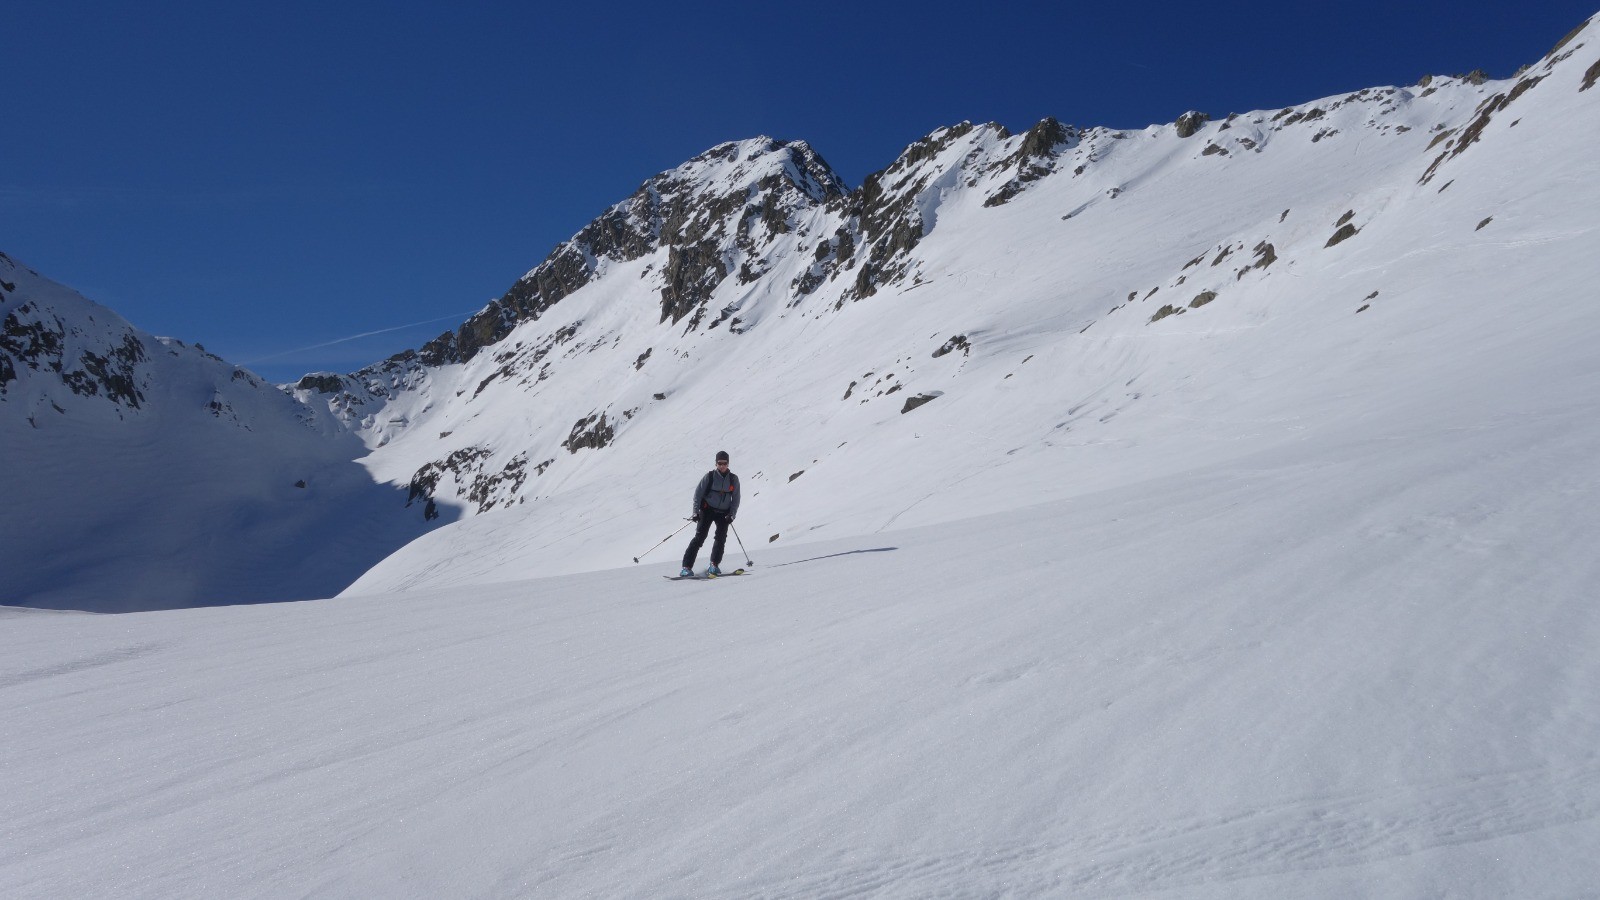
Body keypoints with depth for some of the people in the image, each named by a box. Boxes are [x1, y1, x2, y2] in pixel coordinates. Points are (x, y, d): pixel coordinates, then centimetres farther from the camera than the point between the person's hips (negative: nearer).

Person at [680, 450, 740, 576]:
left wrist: (732, 514, -5)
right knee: (700, 537, -11)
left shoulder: (733, 479, 2)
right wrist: (696, 511, -10)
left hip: (723, 513, 3)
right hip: (707, 510, -3)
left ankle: (714, 565, 2)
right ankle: (687, 567, -12)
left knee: (721, 538, -11)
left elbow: (735, 499, 7)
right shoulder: (709, 476, -5)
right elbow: (698, 494, -2)